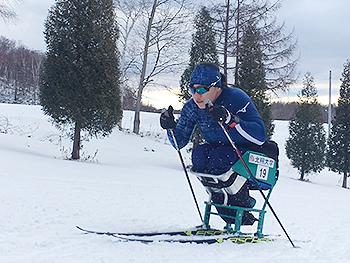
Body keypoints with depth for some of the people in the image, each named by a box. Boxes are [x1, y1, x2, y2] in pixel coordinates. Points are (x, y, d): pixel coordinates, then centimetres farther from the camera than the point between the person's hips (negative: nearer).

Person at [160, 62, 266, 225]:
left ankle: (243, 210, -13)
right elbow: (180, 142, -1)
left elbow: (260, 137, -31)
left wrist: (230, 120, -43)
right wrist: (172, 128, -23)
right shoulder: (192, 107, -6)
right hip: (218, 149, 5)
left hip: (248, 156, -5)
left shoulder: (237, 98, -22)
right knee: (198, 153, -26)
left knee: (218, 156, -33)